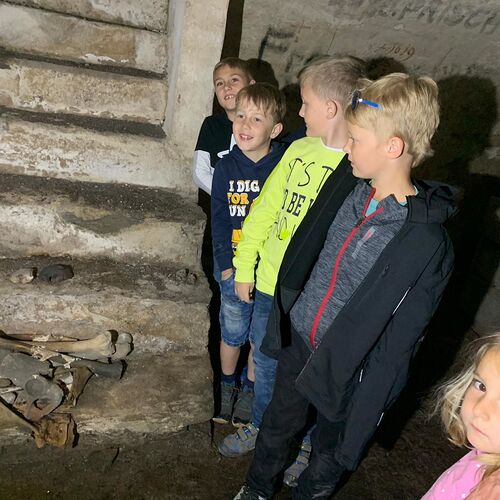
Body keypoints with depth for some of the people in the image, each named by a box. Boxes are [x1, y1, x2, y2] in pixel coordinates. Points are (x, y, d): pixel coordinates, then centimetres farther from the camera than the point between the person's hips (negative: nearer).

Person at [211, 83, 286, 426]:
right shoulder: (228, 167, -4)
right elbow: (219, 219, 0)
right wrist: (227, 265, -6)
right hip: (235, 266, 2)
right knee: (232, 330, 17)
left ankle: (250, 389, 37)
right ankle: (227, 385, 40)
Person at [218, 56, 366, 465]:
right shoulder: (300, 149, -1)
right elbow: (265, 209, 5)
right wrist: (245, 266, 7)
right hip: (270, 282, 5)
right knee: (265, 362, 23)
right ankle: (260, 426, 49)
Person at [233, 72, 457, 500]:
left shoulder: (427, 242, -26)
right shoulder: (350, 193, -8)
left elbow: (398, 343, -19)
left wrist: (365, 411, -13)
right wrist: (284, 320, 12)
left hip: (346, 370, -5)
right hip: (297, 341, 6)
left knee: (329, 455, 23)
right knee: (276, 426, 28)